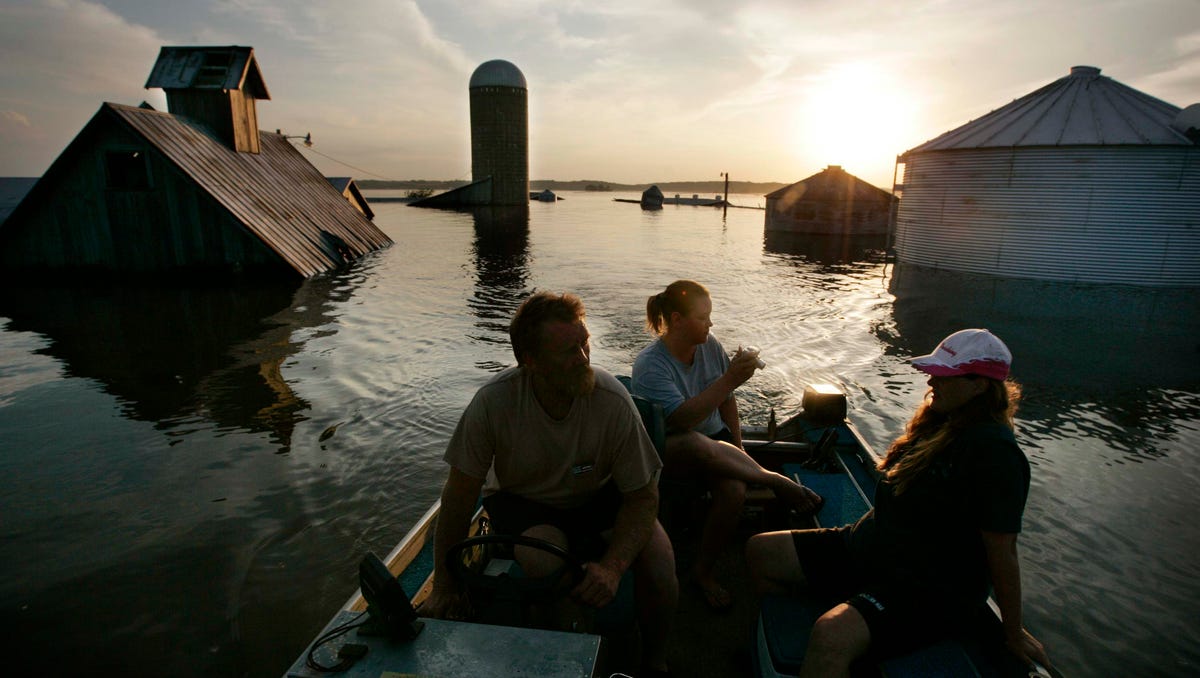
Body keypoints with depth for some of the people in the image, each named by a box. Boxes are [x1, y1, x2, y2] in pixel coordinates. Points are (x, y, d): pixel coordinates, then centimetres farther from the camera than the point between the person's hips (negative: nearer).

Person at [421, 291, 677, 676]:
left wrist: (613, 566, -31)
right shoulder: (493, 402, -28)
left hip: (597, 496, 1)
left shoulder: (613, 401, -26)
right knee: (546, 557, -33)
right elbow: (460, 495, -15)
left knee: (657, 555, -23)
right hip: (521, 500, 0)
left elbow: (643, 495, -15)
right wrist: (445, 588, -7)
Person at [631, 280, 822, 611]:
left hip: (714, 440, 4)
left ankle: (703, 569, -6)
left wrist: (737, 450, 5)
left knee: (734, 489, -31)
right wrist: (729, 380, -33)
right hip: (668, 450, -4)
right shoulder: (649, 365, -16)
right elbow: (681, 419, -29)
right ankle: (776, 481, -17)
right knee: (698, 444, -41)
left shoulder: (710, 345, 0)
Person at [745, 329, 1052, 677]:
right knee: (760, 551, 3)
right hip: (868, 549, 9)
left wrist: (1014, 634, -11)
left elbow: (1002, 550, -17)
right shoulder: (938, 423, 7)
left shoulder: (993, 452, -21)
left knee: (831, 636, -37)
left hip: (930, 592, -9)